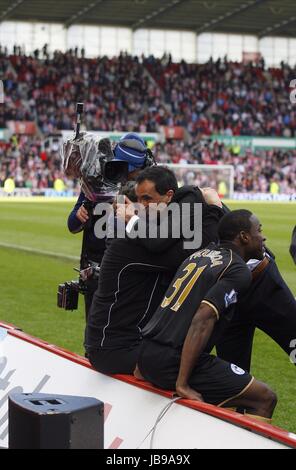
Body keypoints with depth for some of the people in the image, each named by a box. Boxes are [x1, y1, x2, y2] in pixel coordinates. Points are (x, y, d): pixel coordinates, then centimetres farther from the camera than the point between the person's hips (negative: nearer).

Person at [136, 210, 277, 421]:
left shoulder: (199, 255, 17)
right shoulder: (239, 271, -9)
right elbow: (203, 318, -22)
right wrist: (182, 383, -21)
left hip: (146, 355, 9)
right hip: (173, 362, -9)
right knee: (265, 399, -2)